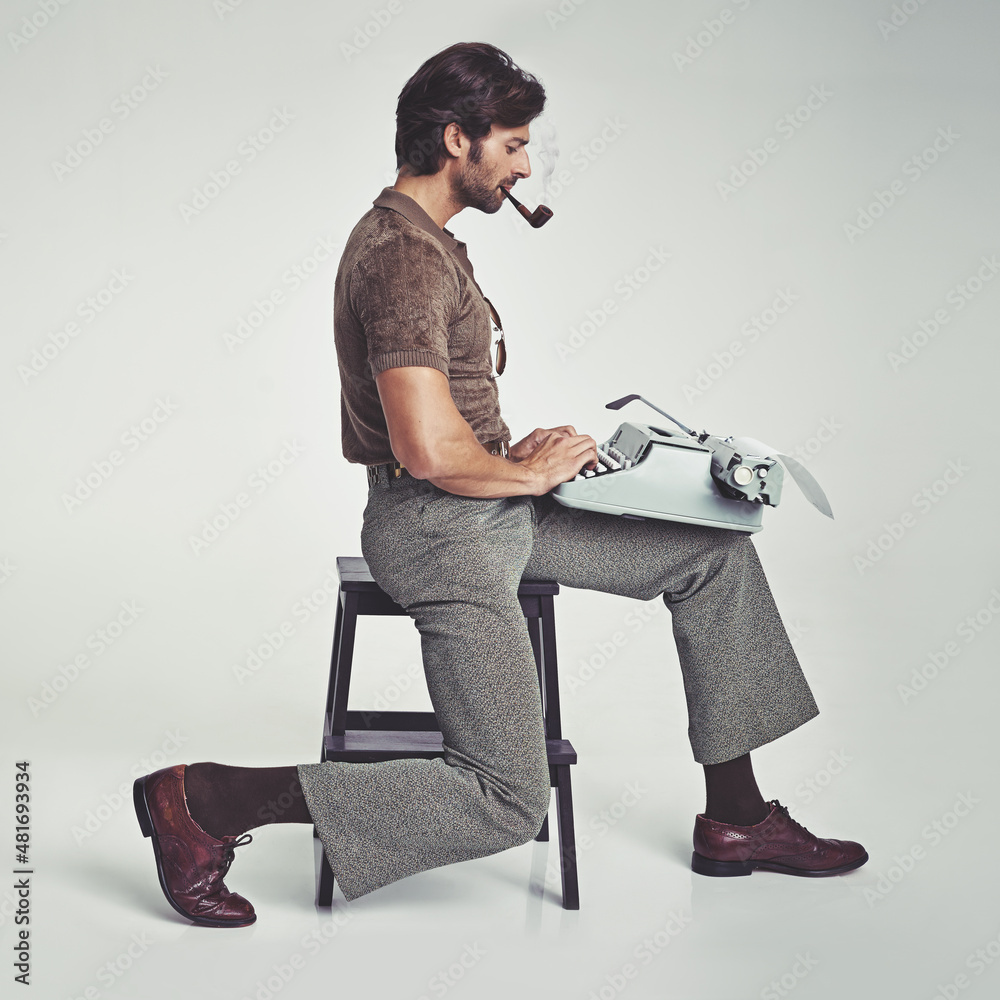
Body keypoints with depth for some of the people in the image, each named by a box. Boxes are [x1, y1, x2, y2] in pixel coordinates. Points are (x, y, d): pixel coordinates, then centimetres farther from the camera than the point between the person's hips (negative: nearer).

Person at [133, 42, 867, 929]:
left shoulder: (417, 237, 14)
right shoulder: (405, 256, -20)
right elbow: (428, 450, -30)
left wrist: (515, 451, 9)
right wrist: (530, 472, -12)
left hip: (489, 506, 11)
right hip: (439, 531, -11)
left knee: (716, 553, 11)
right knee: (507, 804, -11)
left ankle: (735, 819, 16)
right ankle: (204, 800, -5)